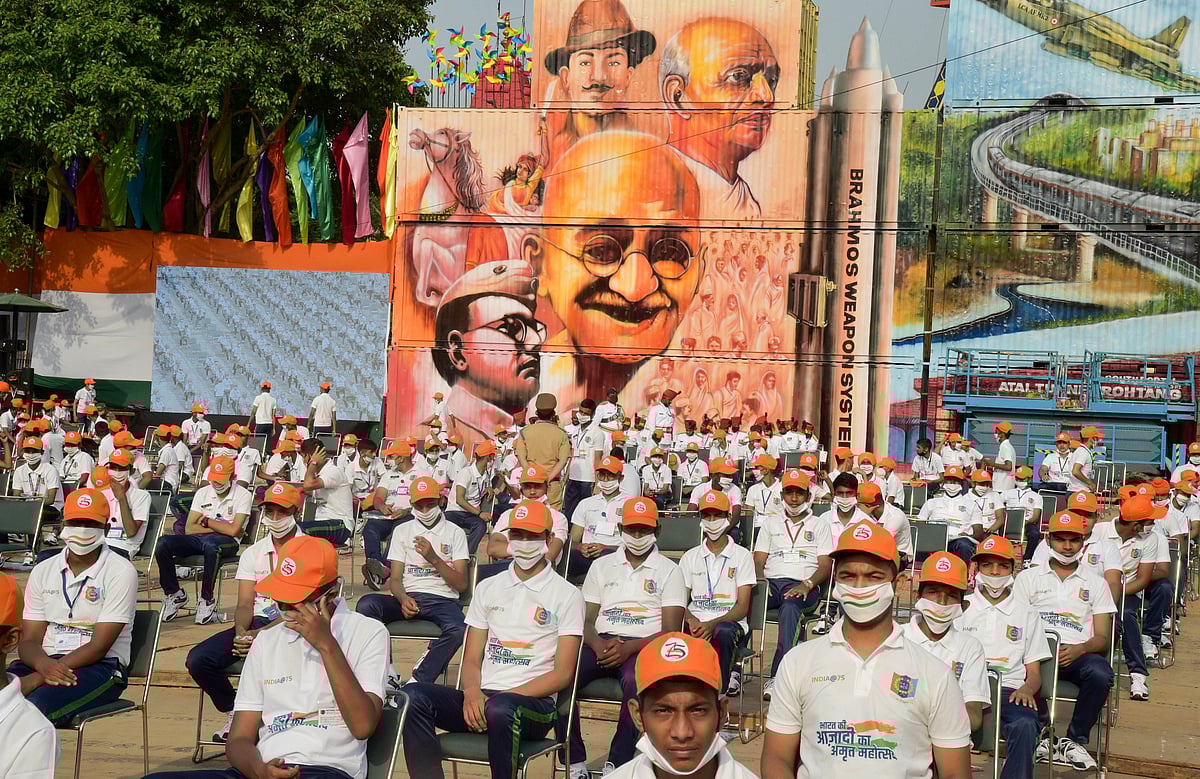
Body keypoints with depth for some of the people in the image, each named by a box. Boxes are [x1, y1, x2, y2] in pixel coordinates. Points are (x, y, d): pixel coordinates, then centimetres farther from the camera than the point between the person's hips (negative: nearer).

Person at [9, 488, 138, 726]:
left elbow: (99, 646, -11)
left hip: (100, 668, -5)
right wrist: (44, 665, -19)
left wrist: (35, 680, -20)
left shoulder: (120, 572, -4)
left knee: (35, 707, -35)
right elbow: (29, 640, 8)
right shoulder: (42, 571, 13)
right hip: (46, 661, 5)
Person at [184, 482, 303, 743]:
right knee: (198, 659, -17)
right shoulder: (253, 553, 15)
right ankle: (233, 713, 3)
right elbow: (245, 604, 6)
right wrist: (241, 633, -18)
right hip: (255, 624, 5)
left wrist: (260, 635, -23)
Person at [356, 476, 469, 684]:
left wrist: (433, 558, -11)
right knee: (366, 605, -29)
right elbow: (395, 579, 9)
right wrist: (404, 599, -14)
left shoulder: (455, 533, 11)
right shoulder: (402, 531, 17)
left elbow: (461, 584, 3)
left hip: (443, 599, -2)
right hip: (408, 598, 2)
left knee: (457, 629, -37)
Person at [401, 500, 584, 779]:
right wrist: (472, 693, -10)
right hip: (481, 700, 4)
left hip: (534, 702, -4)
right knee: (414, 695, -24)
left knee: (502, 708, -41)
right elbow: (472, 659, 15)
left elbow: (562, 674, -1)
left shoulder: (567, 595, 5)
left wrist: (503, 697, -13)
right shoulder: (488, 588, 19)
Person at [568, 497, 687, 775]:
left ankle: (617, 765, -29)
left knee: (634, 682, -40)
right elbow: (586, 619, 12)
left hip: (644, 645, -3)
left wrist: (629, 648, -18)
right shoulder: (602, 566, 18)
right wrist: (598, 645, -12)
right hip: (602, 643, 3)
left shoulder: (669, 570, 8)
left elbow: (671, 631, -1)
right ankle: (575, 763, -20)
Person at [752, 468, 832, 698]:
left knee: (790, 608, -39)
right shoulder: (770, 523, 25)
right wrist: (760, 582, -8)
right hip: (772, 583, 3)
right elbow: (759, 560, 16)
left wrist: (807, 585, -13)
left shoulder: (819, 525, 18)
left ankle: (778, 677, -46)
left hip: (803, 586, -3)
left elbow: (825, 566, 7)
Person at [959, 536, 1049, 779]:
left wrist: (1027, 689, -9)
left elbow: (1034, 672, 16)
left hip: (1009, 690, 1)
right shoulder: (961, 608, 20)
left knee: (1024, 726, -36)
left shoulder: (1026, 615, 21)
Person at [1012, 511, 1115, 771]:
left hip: (1079, 654, 1)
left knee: (1100, 674, -34)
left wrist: (1079, 649, -13)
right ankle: (1042, 737, -17)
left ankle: (1075, 740, -15)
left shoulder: (1096, 584, 18)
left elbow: (1103, 638, 10)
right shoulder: (1028, 578, 16)